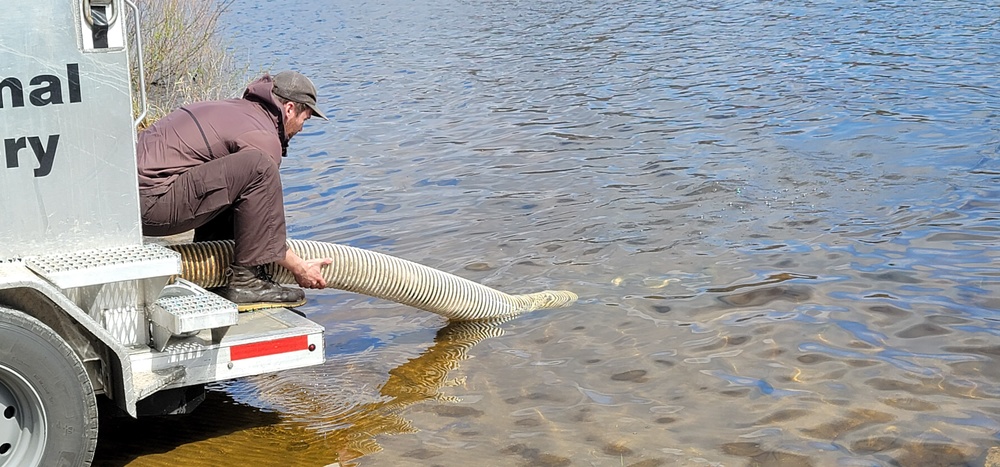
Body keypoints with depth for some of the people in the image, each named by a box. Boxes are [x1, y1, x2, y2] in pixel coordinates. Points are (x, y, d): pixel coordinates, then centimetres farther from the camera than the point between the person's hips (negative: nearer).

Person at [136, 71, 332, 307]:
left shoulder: (236, 109, 23)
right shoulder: (264, 137, -8)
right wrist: (299, 268, 4)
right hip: (151, 202, -10)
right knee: (259, 168, -19)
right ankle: (247, 279, -14)